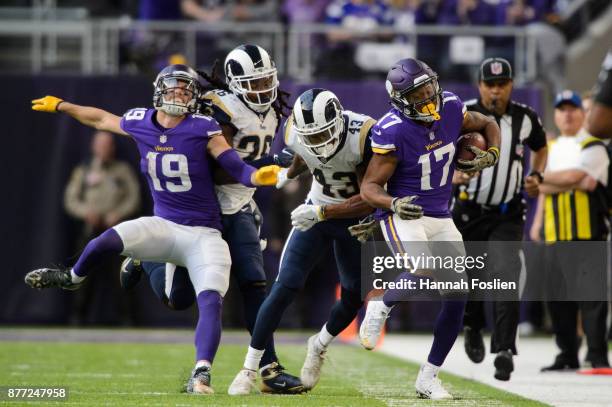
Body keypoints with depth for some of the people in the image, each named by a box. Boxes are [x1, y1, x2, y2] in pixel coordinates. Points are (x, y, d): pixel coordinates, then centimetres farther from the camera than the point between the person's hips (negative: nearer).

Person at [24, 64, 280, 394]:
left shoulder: (203, 129, -11)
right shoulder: (139, 123, 0)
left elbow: (238, 170, -16)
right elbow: (101, 119, 21)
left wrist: (261, 177, -38)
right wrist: (60, 106, 33)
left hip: (203, 235, -3)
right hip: (163, 227, 3)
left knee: (210, 301, -22)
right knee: (104, 243, -18)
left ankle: (201, 374, -24)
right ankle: (72, 278, 15)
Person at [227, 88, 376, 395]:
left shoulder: (363, 136, -31)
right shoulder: (297, 132, -19)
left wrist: (321, 213, -31)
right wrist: (290, 174, 30)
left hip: (355, 217, -1)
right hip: (316, 211, 2)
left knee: (353, 298, 5)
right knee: (285, 287, -9)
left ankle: (319, 346, 37)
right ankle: (249, 369, -2)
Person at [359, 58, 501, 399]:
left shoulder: (451, 109, -5)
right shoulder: (393, 132, -21)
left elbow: (488, 125, 16)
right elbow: (370, 187, -16)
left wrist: (490, 155, -4)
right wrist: (394, 203, -36)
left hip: (441, 219, 6)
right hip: (403, 217, -6)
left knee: (457, 298, 0)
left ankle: (428, 378, 12)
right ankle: (381, 307, -1)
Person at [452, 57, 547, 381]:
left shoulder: (525, 118, 1)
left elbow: (540, 148, 21)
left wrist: (536, 176, 3)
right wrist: (451, 172, -19)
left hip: (507, 217, 0)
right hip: (469, 212, 0)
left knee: (505, 278, -18)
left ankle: (504, 350, -19)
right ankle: (472, 327, 42)